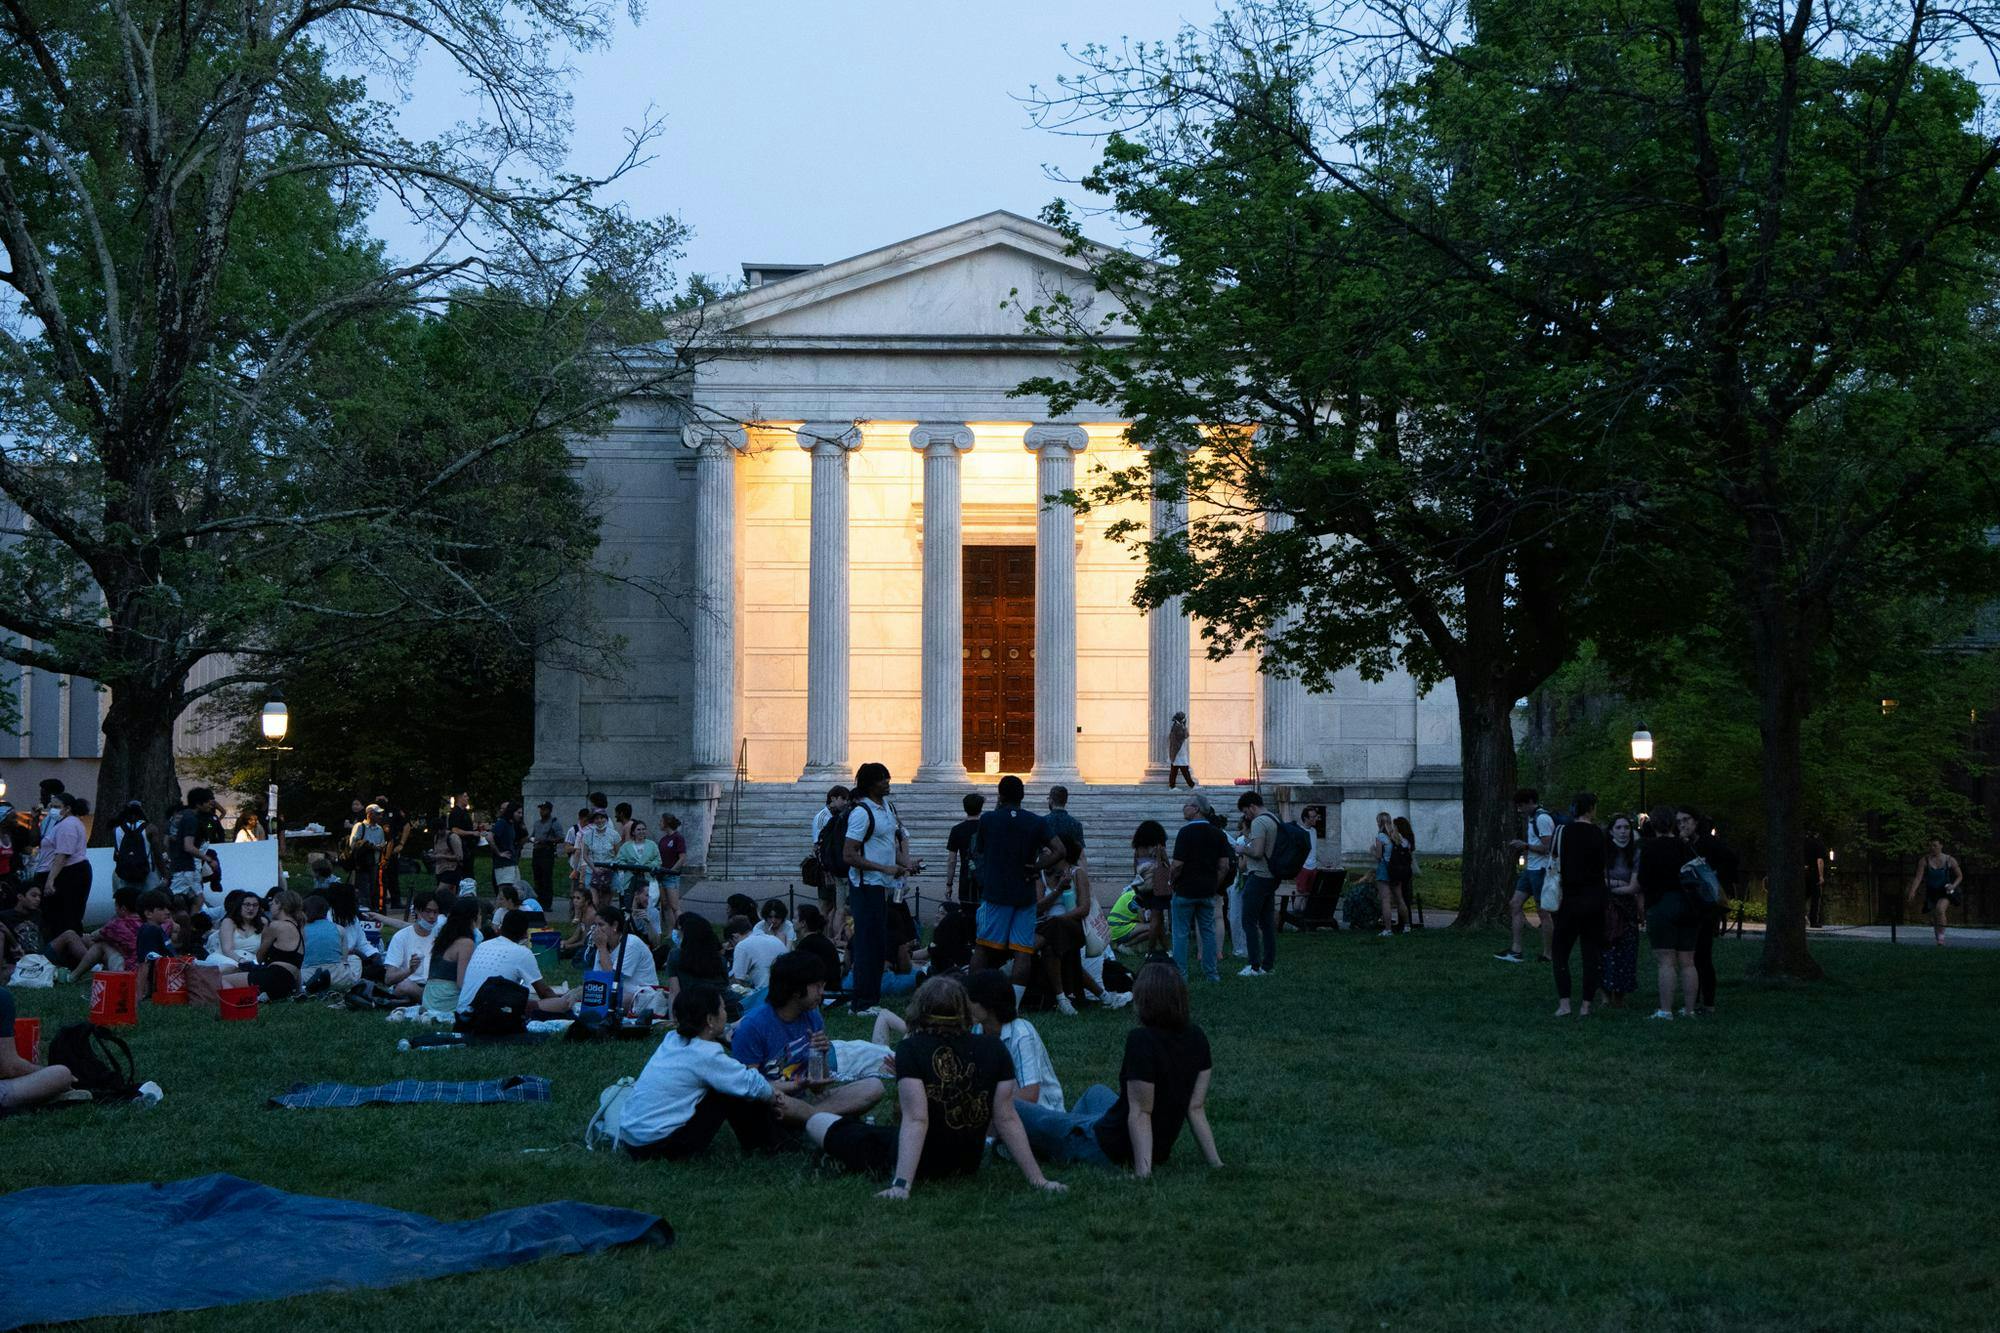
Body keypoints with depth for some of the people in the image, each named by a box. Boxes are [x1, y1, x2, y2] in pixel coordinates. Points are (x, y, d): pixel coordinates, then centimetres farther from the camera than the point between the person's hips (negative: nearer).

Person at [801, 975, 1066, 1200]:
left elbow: (915, 1120, -28)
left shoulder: (910, 1049, -20)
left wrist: (902, 1185, -33)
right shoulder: (994, 1049, -9)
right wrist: (1037, 1179, -10)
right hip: (968, 1164, 5)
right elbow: (1007, 1119, -12)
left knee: (817, 1121, 12)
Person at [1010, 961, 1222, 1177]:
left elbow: (1140, 1112, -28)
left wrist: (1142, 1171, -29)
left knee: (1011, 1109, 9)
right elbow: (1196, 1108, -4)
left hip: (1109, 1151, -8)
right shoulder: (1196, 1038, -5)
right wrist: (1215, 1163, 0)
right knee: (1096, 1092, 38)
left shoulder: (1141, 1040, -27)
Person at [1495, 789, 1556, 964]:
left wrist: (1525, 845, -13)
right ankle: (1515, 950, 5)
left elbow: (1547, 847, -20)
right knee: (1515, 904, 5)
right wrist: (1519, 846, 10)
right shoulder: (1532, 818, 16)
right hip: (1530, 870, 10)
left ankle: (1547, 954, 3)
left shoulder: (1543, 819, -15)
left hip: (1540, 870, -10)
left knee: (1543, 912, -3)